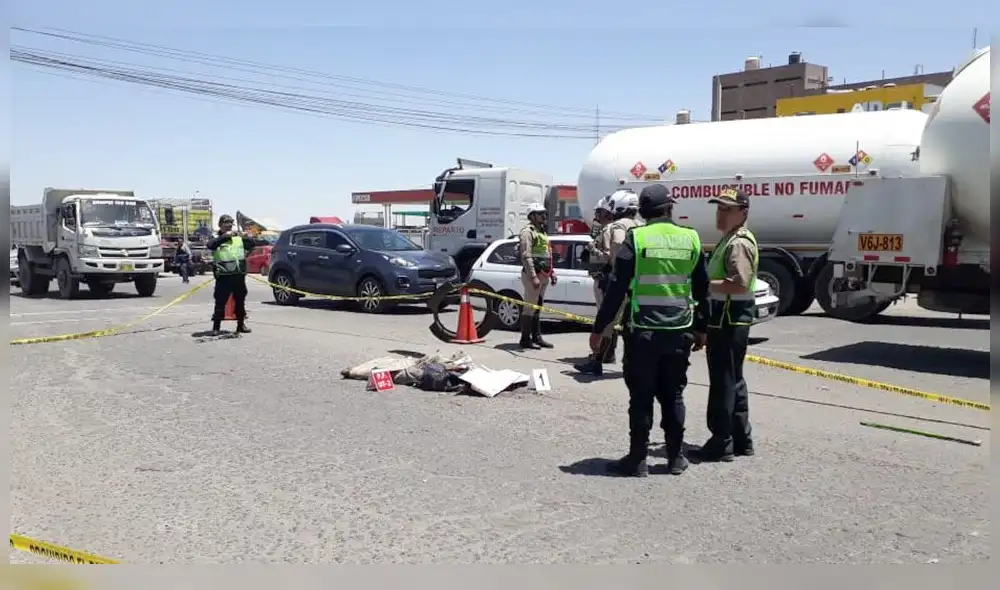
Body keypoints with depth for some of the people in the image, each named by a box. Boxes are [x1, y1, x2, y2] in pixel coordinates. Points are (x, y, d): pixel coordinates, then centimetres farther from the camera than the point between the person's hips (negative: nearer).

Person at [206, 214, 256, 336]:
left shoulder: (239, 238, 15)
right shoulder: (217, 239, 4)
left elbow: (251, 244, 5)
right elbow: (210, 245, -17)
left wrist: (243, 236, -13)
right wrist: (225, 236, -24)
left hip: (239, 275, 4)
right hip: (223, 277, -4)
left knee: (240, 301, 10)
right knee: (220, 302, -4)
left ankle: (241, 325, 21)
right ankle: (216, 327, 0)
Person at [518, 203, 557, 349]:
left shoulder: (543, 232, 20)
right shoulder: (528, 232, -10)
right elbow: (526, 257, -19)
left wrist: (552, 272, 17)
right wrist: (533, 277, -24)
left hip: (544, 275, 10)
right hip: (533, 274, -10)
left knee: (537, 307, 14)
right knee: (529, 308, -7)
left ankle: (537, 337, 20)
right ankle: (525, 339, -2)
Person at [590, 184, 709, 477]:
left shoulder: (636, 238, -7)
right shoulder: (691, 239, 5)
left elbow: (616, 288, -9)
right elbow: (702, 289, 12)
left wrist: (599, 328, -2)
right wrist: (701, 328, 21)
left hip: (643, 331, -3)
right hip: (680, 332, 4)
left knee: (641, 397, 3)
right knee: (673, 395, 14)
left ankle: (638, 459, 8)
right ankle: (676, 457, 20)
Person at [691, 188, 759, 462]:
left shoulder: (739, 243, -16)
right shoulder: (728, 240, 17)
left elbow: (739, 284, -27)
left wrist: (704, 284, -18)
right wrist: (705, 284, 11)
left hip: (730, 319, -11)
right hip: (727, 318, 11)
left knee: (723, 381, -5)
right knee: (733, 380, 16)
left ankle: (721, 443, 2)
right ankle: (741, 439, 25)